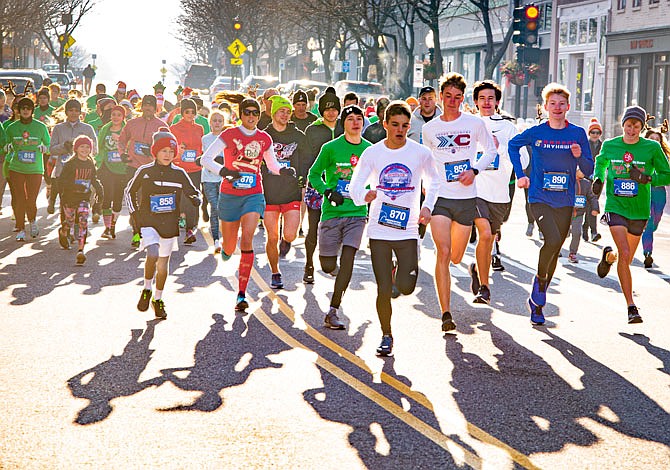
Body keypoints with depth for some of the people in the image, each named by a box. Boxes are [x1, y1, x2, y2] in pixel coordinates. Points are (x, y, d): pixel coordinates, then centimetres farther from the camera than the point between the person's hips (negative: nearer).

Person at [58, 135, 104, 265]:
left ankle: (80, 250, -15)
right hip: (70, 196, -2)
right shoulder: (70, 163, -8)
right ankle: (63, 233, 48)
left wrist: (99, 189, 4)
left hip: (84, 197, 2)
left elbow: (94, 179, 21)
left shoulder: (90, 164, 7)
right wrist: (76, 186, -27)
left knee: (83, 222, -12)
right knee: (70, 222, 11)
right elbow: (62, 180, -14)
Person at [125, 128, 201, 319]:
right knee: (153, 255, -23)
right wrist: (135, 213, 4)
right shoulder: (144, 172, -2)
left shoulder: (179, 174, 1)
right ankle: (146, 290, 1)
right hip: (148, 222, -2)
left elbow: (193, 192, 10)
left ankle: (158, 299, 27)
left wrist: (196, 199, -13)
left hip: (169, 224, 3)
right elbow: (129, 191, 12)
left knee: (163, 262, 9)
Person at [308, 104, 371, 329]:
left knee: (348, 258, -14)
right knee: (328, 266, 3)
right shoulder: (331, 148, -3)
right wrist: (328, 192, -13)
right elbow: (314, 175, 3)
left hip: (357, 212, 1)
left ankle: (332, 313, -9)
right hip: (332, 212, -1)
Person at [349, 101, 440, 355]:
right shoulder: (372, 153, -2)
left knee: (405, 288, -7)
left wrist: (427, 207, 0)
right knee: (383, 289, -2)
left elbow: (433, 181, 15)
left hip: (408, 230, 0)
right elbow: (355, 186, -1)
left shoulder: (420, 153, -2)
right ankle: (386, 336, 17)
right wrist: (365, 195, -24)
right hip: (379, 230, 0)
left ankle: (403, 270, 29)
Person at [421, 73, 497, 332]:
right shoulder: (429, 129, 5)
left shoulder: (475, 123, 1)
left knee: (456, 257, 8)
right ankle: (446, 313, -15)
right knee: (443, 252, -15)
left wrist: (475, 170, -4)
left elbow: (490, 150, 11)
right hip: (440, 196, -1)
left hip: (467, 197, 1)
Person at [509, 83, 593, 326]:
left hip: (564, 202, 3)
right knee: (553, 240, -26)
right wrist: (520, 174, 8)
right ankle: (540, 282, -1)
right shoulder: (536, 132, -2)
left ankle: (537, 303, 23)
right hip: (539, 198, -2)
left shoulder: (578, 133, 1)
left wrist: (580, 156, -16)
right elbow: (512, 146, 16)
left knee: (555, 252, 8)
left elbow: (589, 170, 4)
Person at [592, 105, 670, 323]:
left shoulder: (652, 147, -5)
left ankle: (609, 255, 51)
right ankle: (631, 306, -12)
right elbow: (600, 162, 22)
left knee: (627, 259, 14)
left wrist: (647, 178, -18)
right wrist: (598, 178, 3)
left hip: (639, 211, 1)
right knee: (624, 254, -18)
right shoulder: (609, 145, 1)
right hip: (615, 207, -1)